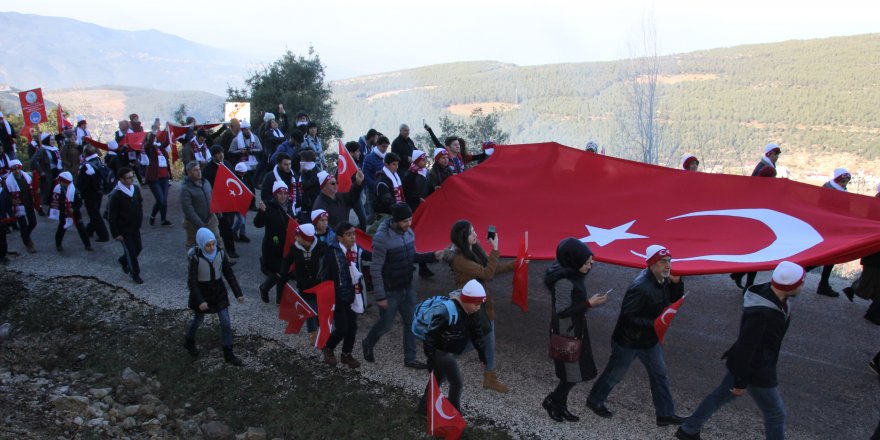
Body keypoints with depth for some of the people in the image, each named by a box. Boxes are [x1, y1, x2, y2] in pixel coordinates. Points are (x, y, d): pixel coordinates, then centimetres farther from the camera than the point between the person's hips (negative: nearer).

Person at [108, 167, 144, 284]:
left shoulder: (136, 189, -5)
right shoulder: (116, 195, -22)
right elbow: (112, 216, -17)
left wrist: (139, 221, 10)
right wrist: (115, 233, -15)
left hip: (135, 227, 6)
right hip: (124, 229, -6)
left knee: (138, 248, 16)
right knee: (131, 251, 1)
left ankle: (123, 260, 44)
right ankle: (135, 274, 18)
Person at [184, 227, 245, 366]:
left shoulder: (220, 253, -12)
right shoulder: (196, 258, -22)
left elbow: (229, 274, -3)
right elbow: (191, 282, -18)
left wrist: (238, 293, -3)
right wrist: (199, 301, -24)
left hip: (219, 292, 3)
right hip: (201, 294, -3)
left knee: (226, 322, 1)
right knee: (198, 319, 19)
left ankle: (228, 354, 12)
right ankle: (189, 341, 49)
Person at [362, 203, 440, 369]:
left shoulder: (409, 232, -3)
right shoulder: (382, 238, -25)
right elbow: (375, 269, -22)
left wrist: (432, 256, -6)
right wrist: (380, 296, -20)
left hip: (408, 287, 6)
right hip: (390, 291, -6)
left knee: (411, 323, 11)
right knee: (385, 325, 11)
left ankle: (410, 358, 26)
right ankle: (368, 344, 41)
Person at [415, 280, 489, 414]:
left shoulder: (472, 312, -9)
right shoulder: (446, 313, -35)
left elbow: (476, 331, 6)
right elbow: (431, 336, -28)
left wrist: (481, 352, 9)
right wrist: (430, 359, -23)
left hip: (450, 351, 9)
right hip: (440, 351, -9)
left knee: (440, 377, 25)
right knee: (457, 383, -4)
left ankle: (424, 406, 45)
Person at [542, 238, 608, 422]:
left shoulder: (570, 272, 1)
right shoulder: (564, 281, -28)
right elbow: (563, 311, -25)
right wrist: (589, 303, -23)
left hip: (573, 329, 9)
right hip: (568, 332, -9)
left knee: (572, 371, 18)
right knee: (575, 372, 3)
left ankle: (559, 406, 31)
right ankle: (552, 401, 20)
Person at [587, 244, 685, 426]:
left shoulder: (663, 280, -6)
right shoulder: (640, 288, -33)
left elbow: (675, 300, 6)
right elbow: (627, 317, -32)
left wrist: (677, 282, -12)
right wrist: (654, 324, -31)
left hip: (650, 340, 8)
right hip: (628, 341, -8)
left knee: (660, 375, 14)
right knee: (614, 374, 12)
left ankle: (665, 414, 28)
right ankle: (594, 400, 35)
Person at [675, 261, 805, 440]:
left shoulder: (771, 293, -8)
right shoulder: (761, 313, -36)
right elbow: (745, 348, -29)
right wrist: (741, 382, -19)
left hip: (743, 363, 9)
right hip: (755, 372, -9)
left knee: (720, 395, 21)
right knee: (776, 413, 12)